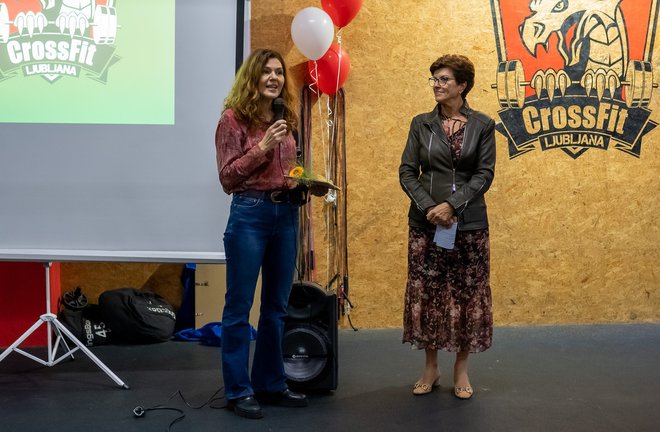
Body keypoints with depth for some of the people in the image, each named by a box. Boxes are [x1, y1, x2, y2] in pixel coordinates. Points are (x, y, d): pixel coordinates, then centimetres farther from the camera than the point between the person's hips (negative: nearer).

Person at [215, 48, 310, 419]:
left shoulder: (286, 119, 11)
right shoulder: (234, 118, -7)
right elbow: (227, 177, -10)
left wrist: (304, 184, 1)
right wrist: (262, 146, -18)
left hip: (287, 214, 7)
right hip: (250, 214, -6)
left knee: (277, 305, 13)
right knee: (239, 306, 1)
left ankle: (271, 384, 25)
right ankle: (238, 391, 11)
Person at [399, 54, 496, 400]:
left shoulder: (482, 125, 2)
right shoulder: (421, 124, 6)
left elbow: (485, 174, -4)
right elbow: (407, 172, 1)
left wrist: (452, 204, -16)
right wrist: (428, 207, -13)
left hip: (469, 224, -1)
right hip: (425, 222, 1)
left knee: (468, 293, 3)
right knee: (425, 292, 4)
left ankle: (461, 369, 18)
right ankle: (430, 368, 19)